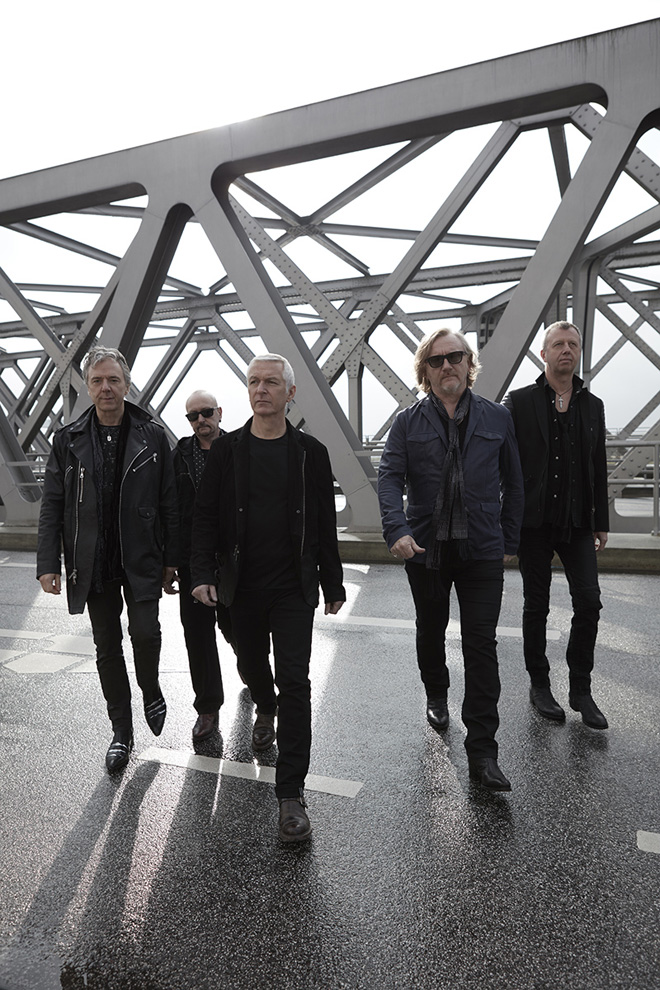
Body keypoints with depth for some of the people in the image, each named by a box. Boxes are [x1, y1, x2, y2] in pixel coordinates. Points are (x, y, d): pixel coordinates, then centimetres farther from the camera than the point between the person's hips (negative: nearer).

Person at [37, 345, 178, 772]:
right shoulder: (69, 440, 2)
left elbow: (169, 504, -1)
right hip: (93, 565, 2)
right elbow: (52, 507, 3)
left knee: (145, 632, -10)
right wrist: (48, 564, -4)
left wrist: (171, 560, -3)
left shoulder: (153, 436, -2)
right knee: (107, 647, 10)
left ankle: (151, 690, 25)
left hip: (142, 561, -2)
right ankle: (122, 732, 26)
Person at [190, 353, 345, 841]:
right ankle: (266, 710, 55)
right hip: (241, 586, 2)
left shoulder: (310, 452, -1)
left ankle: (291, 792, 5)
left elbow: (325, 524, 3)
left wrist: (334, 586, 5)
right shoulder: (227, 450, 1)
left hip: (294, 587, -2)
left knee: (294, 680, -6)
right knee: (252, 666, 20)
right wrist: (203, 573, -11)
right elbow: (206, 516, 1)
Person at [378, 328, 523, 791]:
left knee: (482, 645, -2)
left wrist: (509, 540, 7)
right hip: (426, 548, 1)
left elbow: (513, 484, 8)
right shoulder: (409, 422, 0)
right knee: (431, 632, 18)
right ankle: (437, 696, 46)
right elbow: (390, 478, -10)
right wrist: (398, 530, -25)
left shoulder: (497, 418, 3)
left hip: (482, 552, 0)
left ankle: (482, 751, 8)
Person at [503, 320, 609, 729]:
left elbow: (599, 468, 13)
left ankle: (581, 689, 14)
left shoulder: (593, 405, 11)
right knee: (537, 606, 7)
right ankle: (540, 685, 22)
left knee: (589, 601, -2)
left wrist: (601, 522, 10)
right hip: (535, 520, -3)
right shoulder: (520, 401, 0)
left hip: (577, 522, 3)